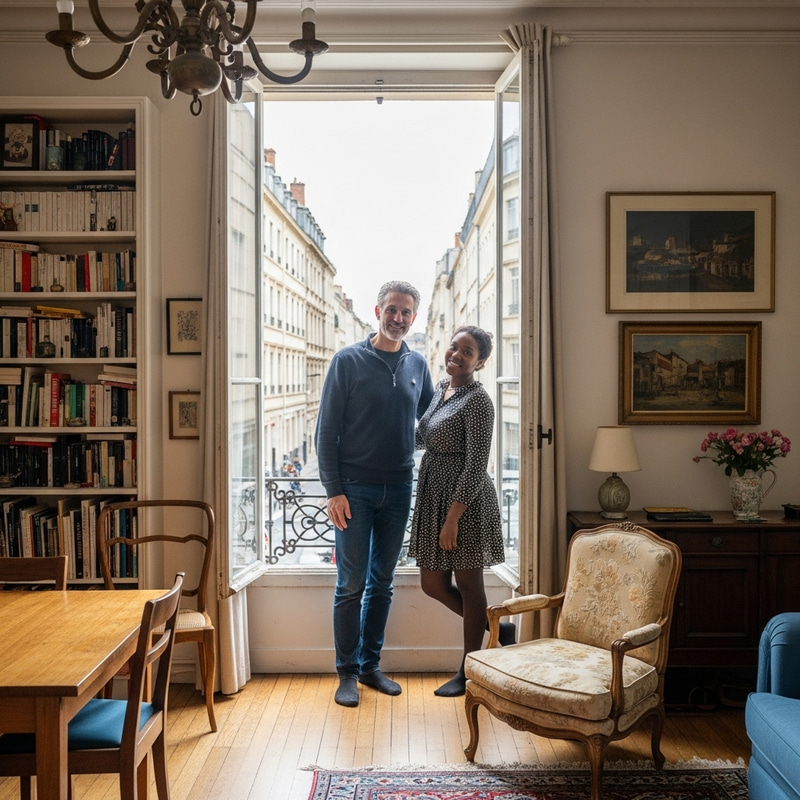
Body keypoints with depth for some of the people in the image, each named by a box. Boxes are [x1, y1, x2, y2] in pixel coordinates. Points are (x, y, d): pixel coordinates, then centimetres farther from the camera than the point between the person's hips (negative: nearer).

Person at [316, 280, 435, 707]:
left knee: (382, 583, 13)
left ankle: (371, 665, 28)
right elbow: (327, 430, -7)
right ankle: (347, 673, 18)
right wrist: (333, 490, -12)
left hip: (398, 489, 4)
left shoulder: (417, 364, 6)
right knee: (351, 585, 2)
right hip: (355, 489, -4)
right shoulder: (348, 360, -6)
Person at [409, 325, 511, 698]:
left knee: (468, 584, 6)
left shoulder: (477, 401, -14)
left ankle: (468, 672, 24)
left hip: (465, 500, -9)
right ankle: (497, 628, 34)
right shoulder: (440, 390, 11)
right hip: (433, 497, 9)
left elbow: (476, 465, -18)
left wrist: (453, 517, -20)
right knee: (433, 584, 13)